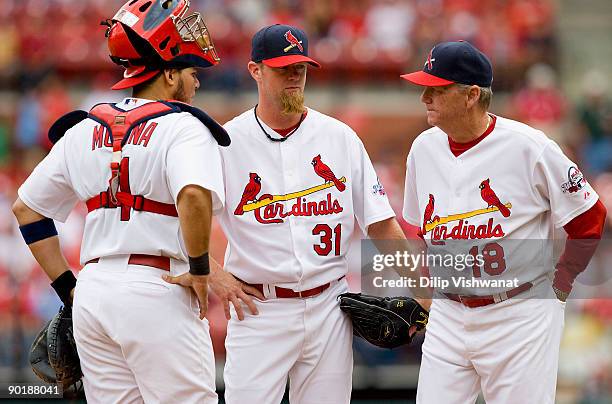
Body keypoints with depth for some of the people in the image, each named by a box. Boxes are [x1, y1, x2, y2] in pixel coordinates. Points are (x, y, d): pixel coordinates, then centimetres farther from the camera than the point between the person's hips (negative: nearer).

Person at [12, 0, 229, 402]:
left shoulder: (83, 131, 14)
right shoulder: (182, 126, -6)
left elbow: (27, 207, 19)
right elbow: (194, 195, -26)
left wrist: (67, 286, 18)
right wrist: (200, 270, -13)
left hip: (92, 293, 7)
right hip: (156, 292, -6)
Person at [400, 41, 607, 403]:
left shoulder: (529, 147, -11)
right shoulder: (423, 149, 6)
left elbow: (590, 217, -3)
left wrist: (560, 283, -1)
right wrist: (434, 277, 14)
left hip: (520, 317, -5)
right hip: (448, 316, 5)